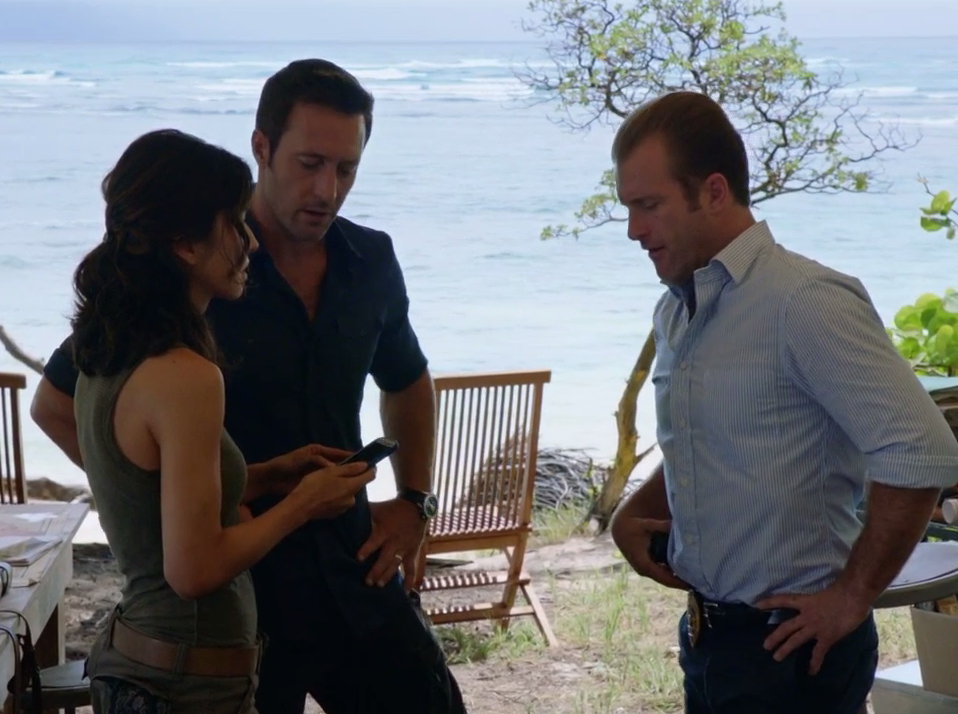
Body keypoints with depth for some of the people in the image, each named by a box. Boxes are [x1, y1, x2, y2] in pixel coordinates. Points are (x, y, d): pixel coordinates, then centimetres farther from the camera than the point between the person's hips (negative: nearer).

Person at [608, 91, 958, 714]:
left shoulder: (805, 301, -18)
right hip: (706, 635, 8)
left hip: (789, 649, -8)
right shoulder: (675, 313, 8)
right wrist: (633, 515, 5)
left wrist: (852, 597, -16)